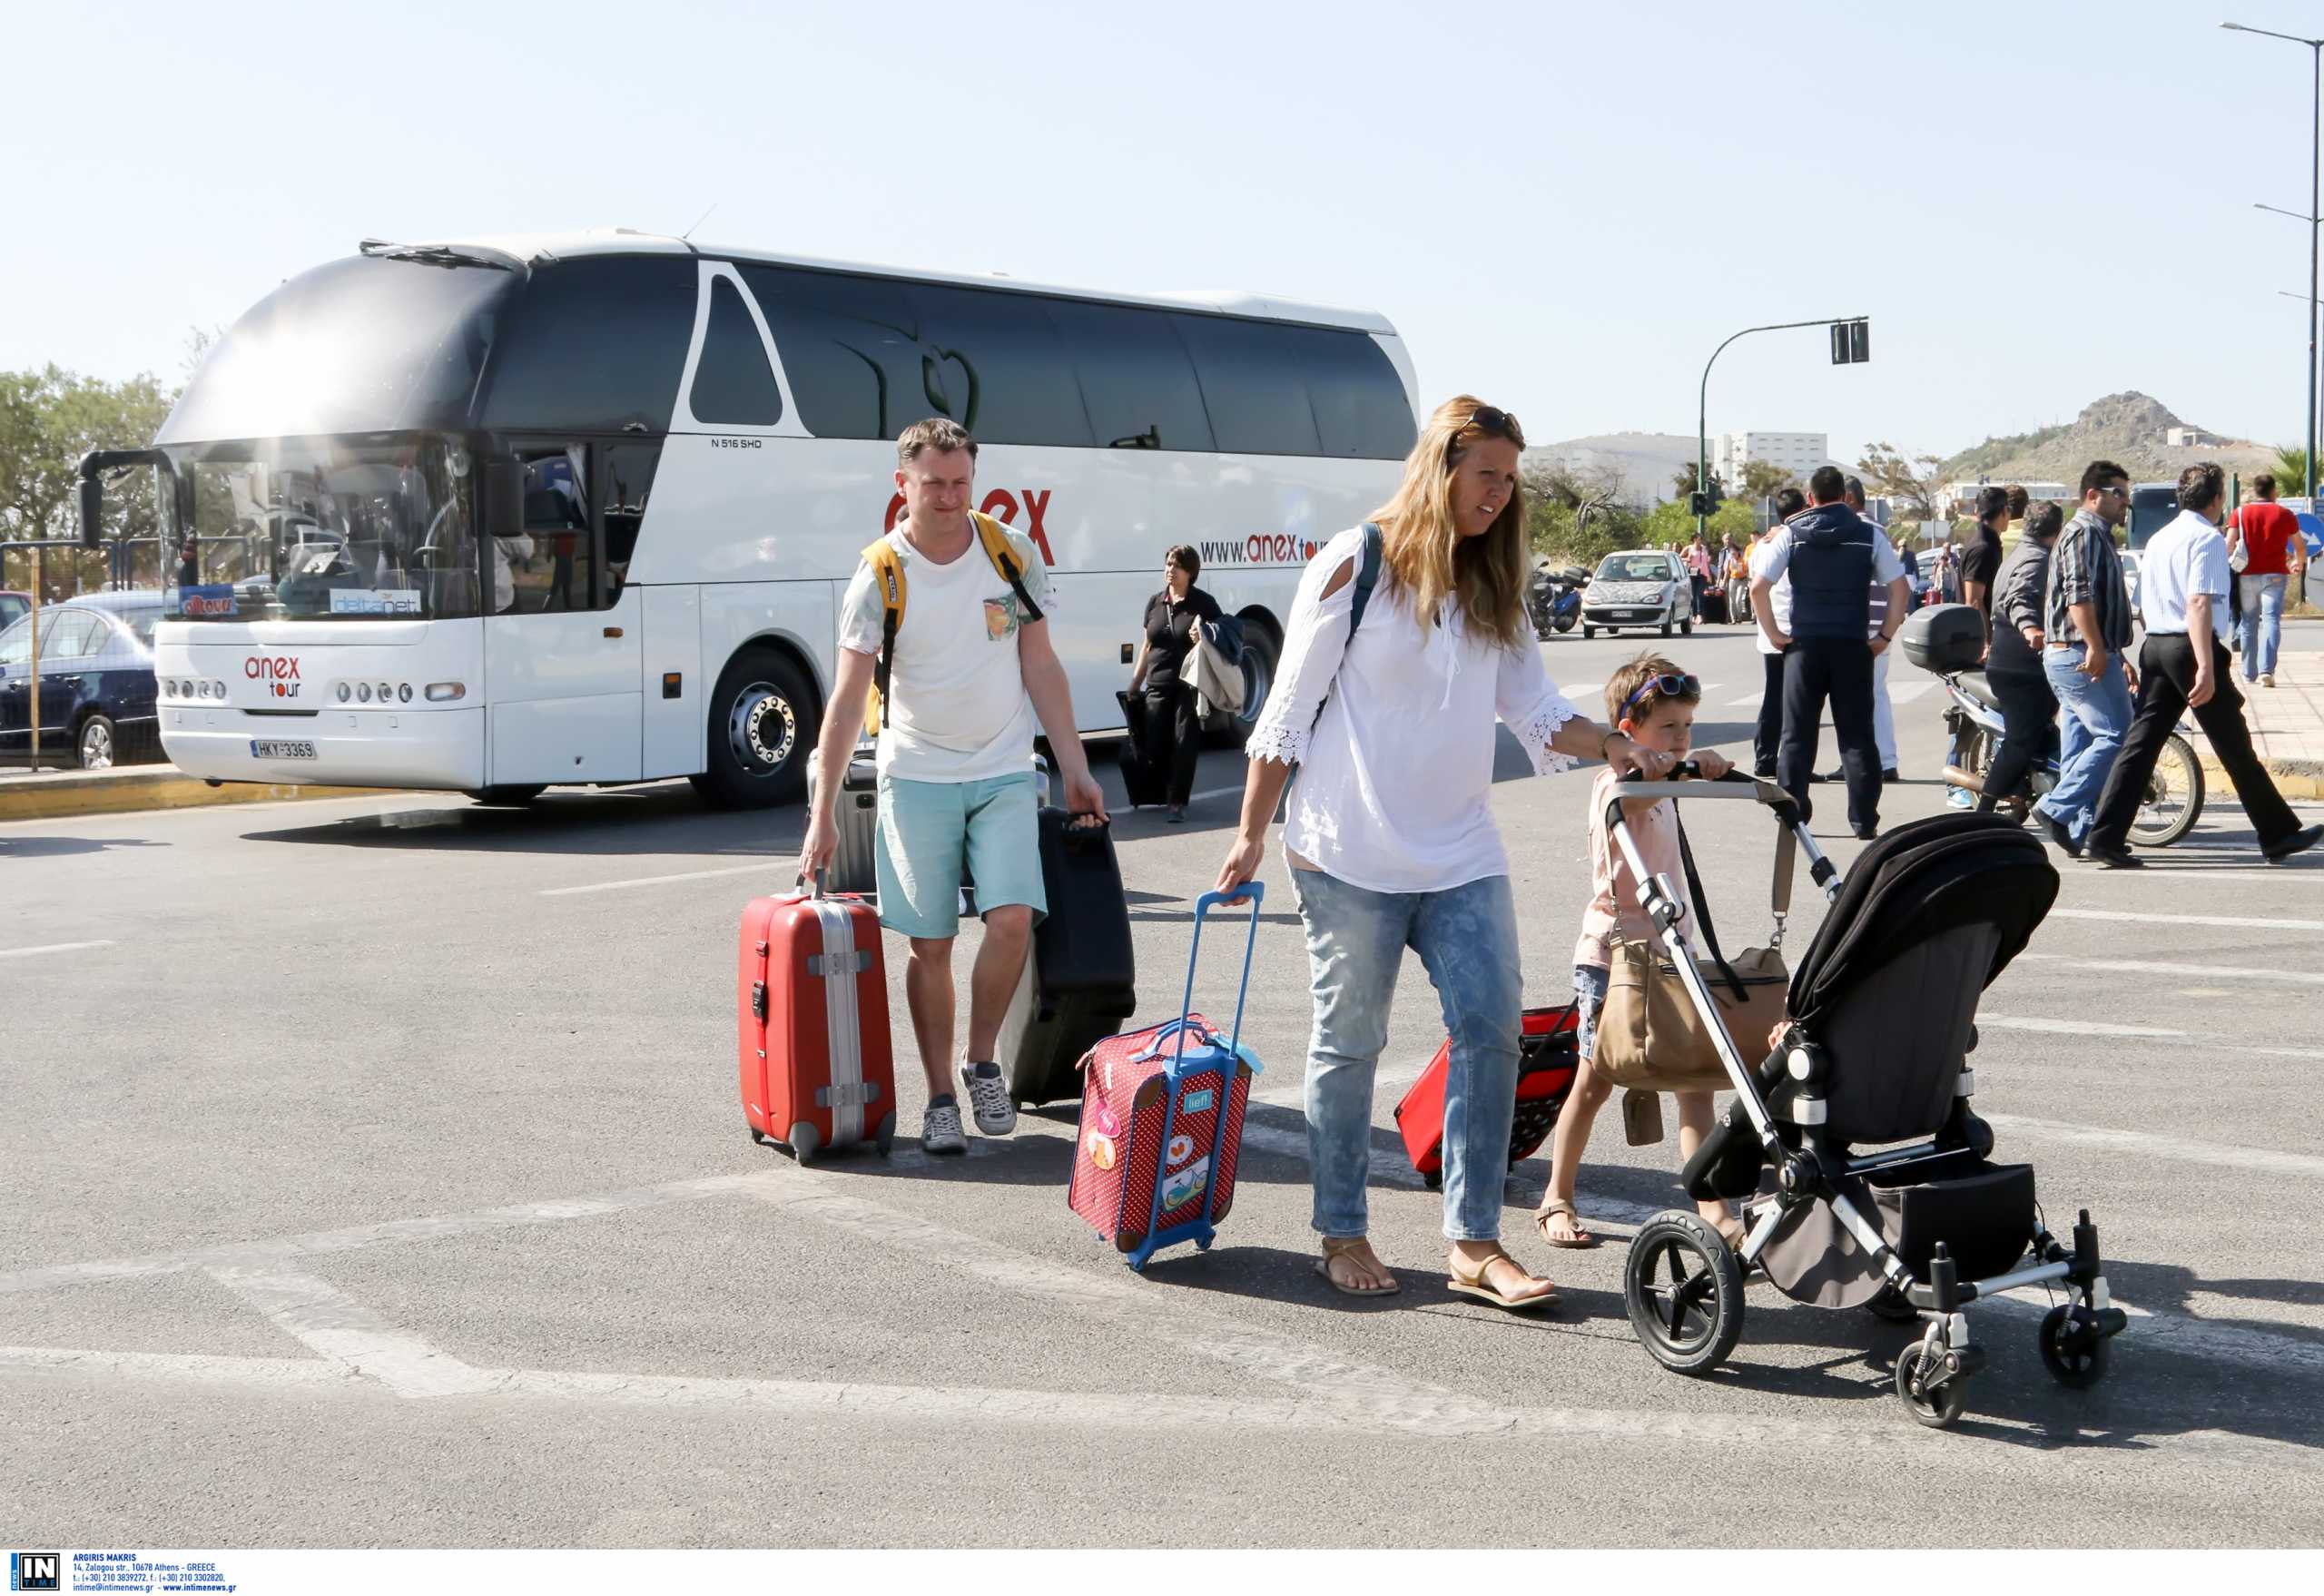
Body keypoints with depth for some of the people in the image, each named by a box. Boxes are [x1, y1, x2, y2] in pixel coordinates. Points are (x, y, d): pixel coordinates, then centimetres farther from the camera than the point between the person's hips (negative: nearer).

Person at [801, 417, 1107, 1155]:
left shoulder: (1013, 555, 0)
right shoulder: (880, 576, -8)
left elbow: (1041, 667, 7)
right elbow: (848, 697, -8)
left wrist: (1075, 768, 5)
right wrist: (822, 813, -10)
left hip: (1004, 773, 2)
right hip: (916, 778, -1)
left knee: (1012, 920, -14)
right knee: (930, 945, 1)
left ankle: (981, 1063, 8)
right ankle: (941, 1097, 14)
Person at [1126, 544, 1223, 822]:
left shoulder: (1204, 604, -2)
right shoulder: (1155, 603, 12)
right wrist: (1134, 684, 16)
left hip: (1189, 687, -4)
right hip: (1158, 686, 4)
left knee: (1185, 745, -3)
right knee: (1154, 747, 3)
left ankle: (1178, 802, 6)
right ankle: (1163, 792, 28)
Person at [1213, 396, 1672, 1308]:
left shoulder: (1492, 585, 12)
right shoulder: (1355, 564, -5)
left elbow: (1534, 708, 10)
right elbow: (1290, 708, -3)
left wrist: (1612, 746, -9)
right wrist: (1251, 834, -3)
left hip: (1460, 853, 5)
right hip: (1350, 854, -5)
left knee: (1490, 1028, -4)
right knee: (1349, 1043, 4)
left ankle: (1474, 1244, 4)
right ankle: (1341, 1234, 19)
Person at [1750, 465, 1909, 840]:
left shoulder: (1791, 534, 0)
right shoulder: (1869, 534, 2)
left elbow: (1758, 587, -7)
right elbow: (1899, 587, -1)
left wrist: (1774, 634, 2)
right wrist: (1885, 636, 6)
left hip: (1805, 645, 0)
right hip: (1853, 646, 0)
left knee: (1797, 736, 7)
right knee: (1857, 737, 5)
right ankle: (1865, 823, 3)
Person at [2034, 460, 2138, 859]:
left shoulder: (2098, 536, 26)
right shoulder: (2084, 533, -8)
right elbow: (2078, 594, -21)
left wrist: (2119, 658, 29)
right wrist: (2095, 647, -27)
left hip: (2070, 658, 11)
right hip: (2083, 656, -11)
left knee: (2081, 743, 8)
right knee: (2116, 734, -13)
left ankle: (2082, 832, 8)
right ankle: (2058, 807, -15)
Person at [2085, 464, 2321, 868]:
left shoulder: (2159, 539, 16)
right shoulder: (2208, 539, -9)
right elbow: (2199, 603, -20)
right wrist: (2206, 668, -25)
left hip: (2155, 645, 7)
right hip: (2193, 648, -7)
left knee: (2141, 742, 2)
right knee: (2235, 748, 3)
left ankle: (2105, 836, -7)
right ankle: (2278, 835, 14)